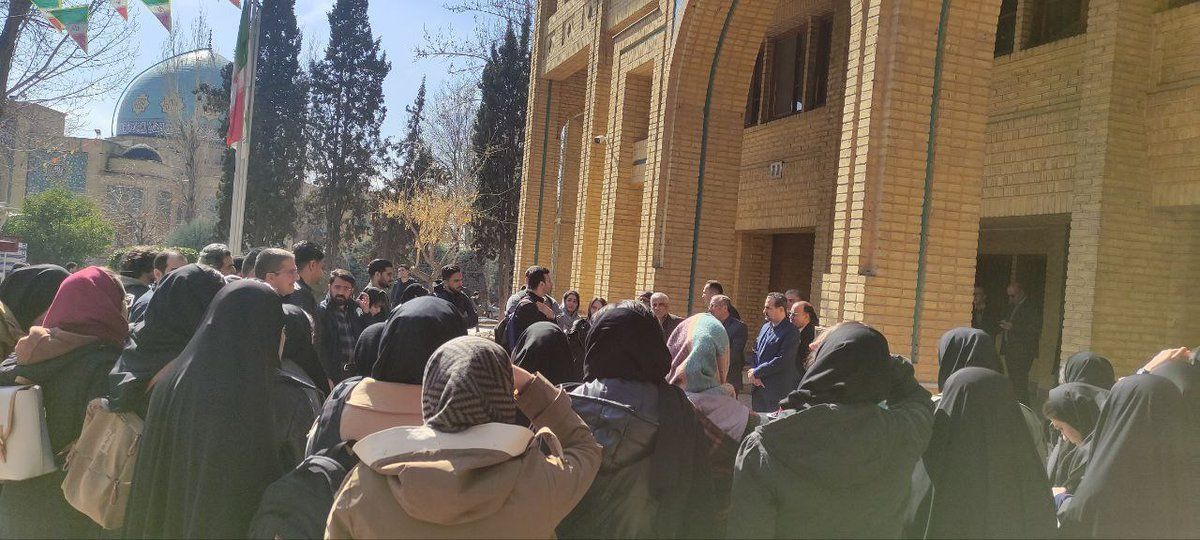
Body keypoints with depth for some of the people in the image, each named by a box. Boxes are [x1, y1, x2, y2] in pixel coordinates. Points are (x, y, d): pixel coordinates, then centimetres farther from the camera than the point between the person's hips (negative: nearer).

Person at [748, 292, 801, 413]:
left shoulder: (791, 332, -13)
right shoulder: (765, 327, 11)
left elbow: (781, 360, -20)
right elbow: (755, 352, 15)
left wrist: (756, 372, -14)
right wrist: (753, 370, -4)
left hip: (778, 391, -7)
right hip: (759, 386, 7)